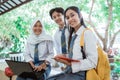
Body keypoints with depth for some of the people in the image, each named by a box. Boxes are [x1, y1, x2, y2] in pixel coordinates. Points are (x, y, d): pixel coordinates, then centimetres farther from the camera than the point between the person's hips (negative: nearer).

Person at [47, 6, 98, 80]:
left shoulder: (87, 33, -10)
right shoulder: (73, 36, 14)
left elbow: (92, 62, -18)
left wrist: (70, 64, -19)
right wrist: (64, 59, -2)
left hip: (81, 74, -7)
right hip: (70, 71, 7)